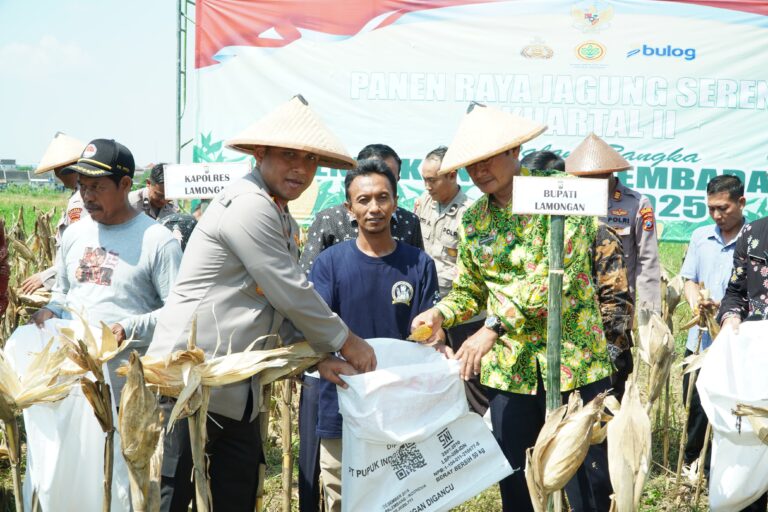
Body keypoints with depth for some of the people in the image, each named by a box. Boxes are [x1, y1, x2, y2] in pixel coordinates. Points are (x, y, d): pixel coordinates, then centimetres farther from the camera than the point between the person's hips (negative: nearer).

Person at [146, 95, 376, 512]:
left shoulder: (284, 223, 17)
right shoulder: (247, 205, -14)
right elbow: (291, 294, -16)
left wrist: (319, 358, 2)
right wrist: (347, 342, -3)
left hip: (238, 395, 10)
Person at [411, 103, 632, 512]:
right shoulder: (473, 219, 8)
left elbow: (558, 276, -20)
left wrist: (495, 326, -25)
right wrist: (440, 313, -6)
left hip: (574, 360, -4)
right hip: (509, 367, 4)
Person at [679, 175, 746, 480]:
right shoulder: (700, 237, 6)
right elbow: (690, 280, 10)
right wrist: (695, 302, -12)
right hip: (700, 339, 4)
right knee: (695, 403, 13)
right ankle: (693, 460, 34)